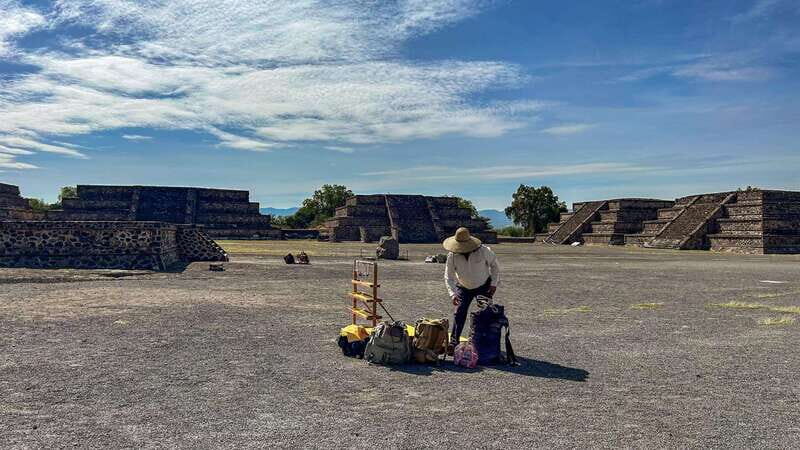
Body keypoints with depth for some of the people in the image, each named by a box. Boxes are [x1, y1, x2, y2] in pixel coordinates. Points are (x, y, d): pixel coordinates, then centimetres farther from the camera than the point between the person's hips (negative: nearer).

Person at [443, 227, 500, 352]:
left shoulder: (483, 251, -25)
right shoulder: (452, 256, -23)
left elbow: (494, 264, -7)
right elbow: (448, 277, -19)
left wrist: (494, 284, -9)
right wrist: (452, 294, -33)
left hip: (484, 287, -1)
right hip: (464, 288, 1)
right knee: (459, 313, -8)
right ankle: (453, 342, -1)